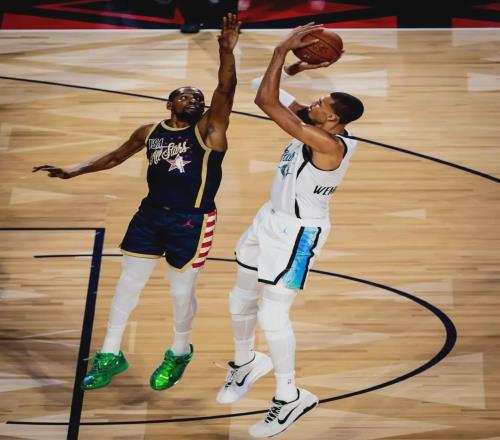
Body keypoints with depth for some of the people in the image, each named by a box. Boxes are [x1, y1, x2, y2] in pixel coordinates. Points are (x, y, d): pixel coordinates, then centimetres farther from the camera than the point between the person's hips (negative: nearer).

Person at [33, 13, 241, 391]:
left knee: (182, 292, 5)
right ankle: (111, 356, 26)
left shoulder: (209, 129, -7)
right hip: (150, 215, 5)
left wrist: (227, 51, -40)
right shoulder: (149, 132, 6)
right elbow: (116, 156, 19)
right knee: (128, 282, 11)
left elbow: (226, 90, -24)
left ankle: (180, 353, 33)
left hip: (192, 222, -5)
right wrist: (73, 172, 12)